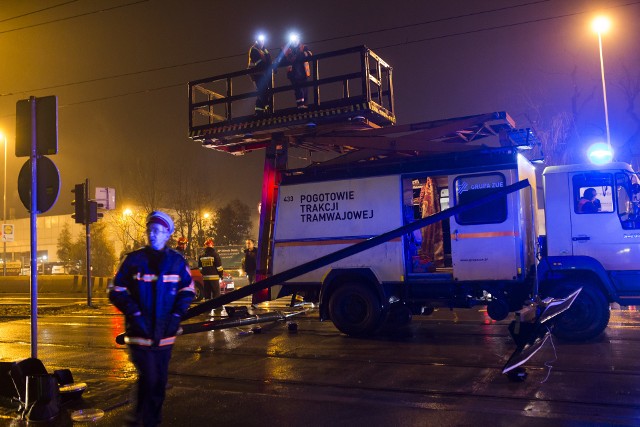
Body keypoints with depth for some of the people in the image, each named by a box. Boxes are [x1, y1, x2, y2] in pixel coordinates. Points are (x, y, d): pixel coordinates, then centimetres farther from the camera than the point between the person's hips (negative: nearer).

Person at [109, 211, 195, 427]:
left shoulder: (177, 261, 2)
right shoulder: (134, 259, -3)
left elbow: (187, 290, 8)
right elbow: (117, 291, -1)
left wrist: (176, 315, -5)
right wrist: (134, 314, -12)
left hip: (164, 333, 3)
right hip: (140, 332, -3)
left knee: (160, 380, 12)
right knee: (148, 378, -10)